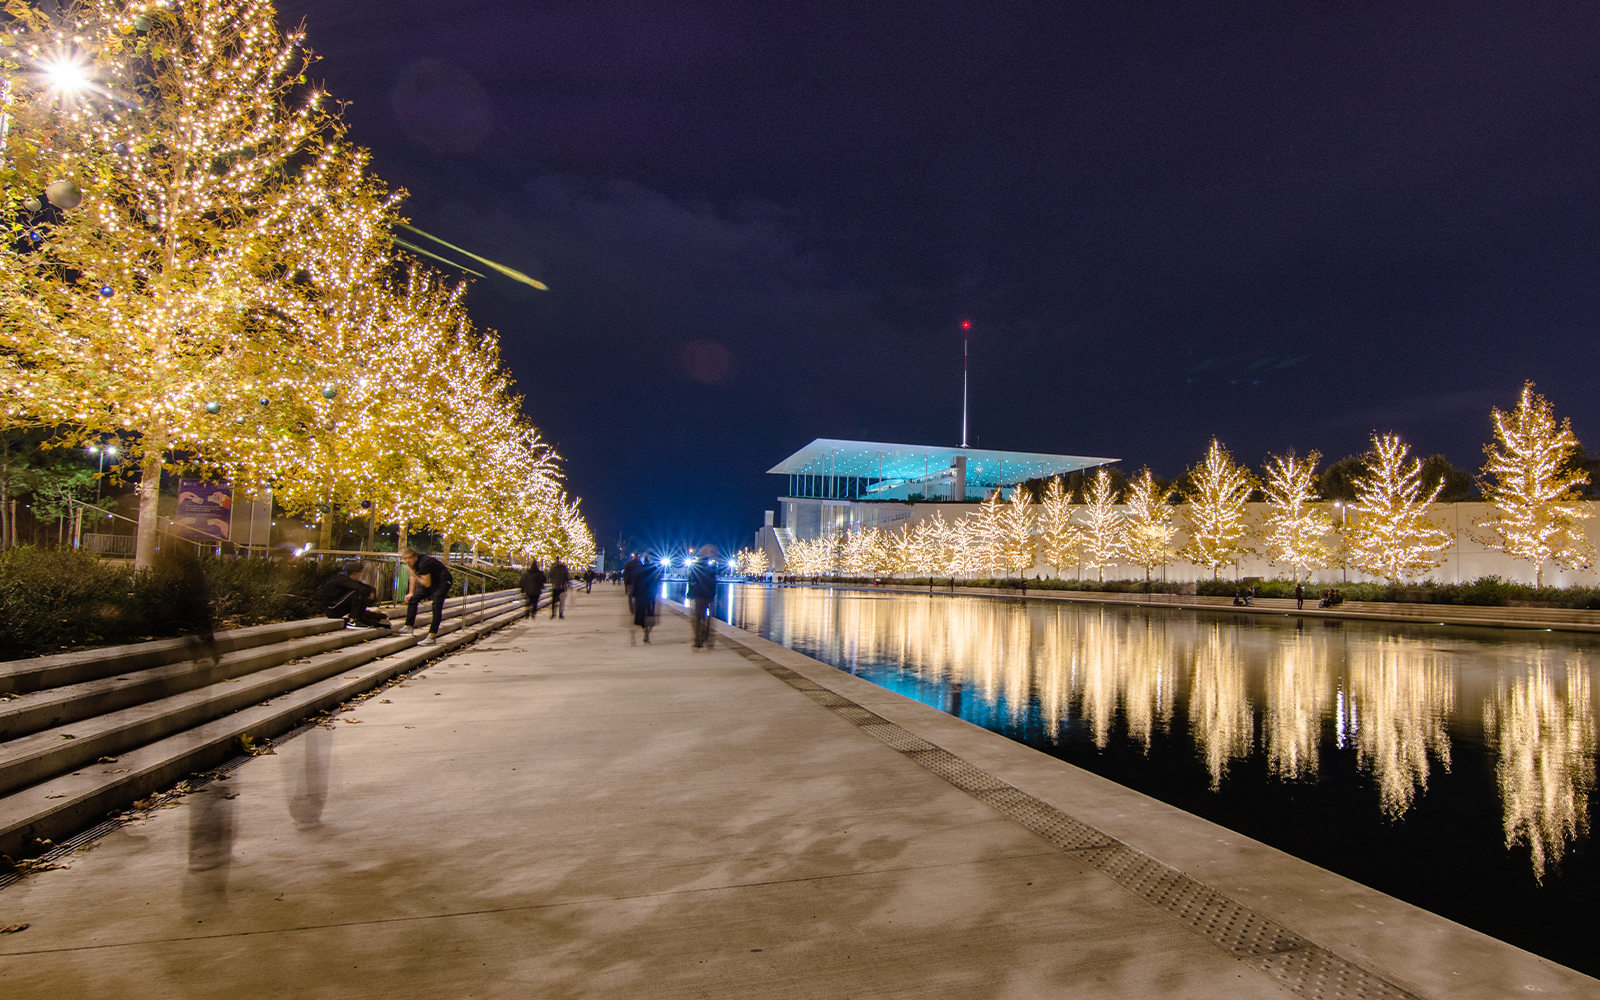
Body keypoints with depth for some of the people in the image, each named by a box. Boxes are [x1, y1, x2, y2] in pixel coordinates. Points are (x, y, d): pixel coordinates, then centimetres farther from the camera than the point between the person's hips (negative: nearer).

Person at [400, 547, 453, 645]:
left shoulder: (423, 564, -31)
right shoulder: (413, 563, -4)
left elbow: (427, 584, -25)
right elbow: (413, 576, 13)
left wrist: (414, 574, -20)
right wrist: (411, 592, 12)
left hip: (443, 581, -10)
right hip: (431, 580, 10)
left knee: (436, 606, -21)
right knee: (412, 599, 8)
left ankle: (432, 636, -24)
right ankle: (409, 627, 21)